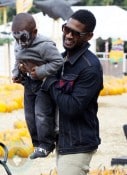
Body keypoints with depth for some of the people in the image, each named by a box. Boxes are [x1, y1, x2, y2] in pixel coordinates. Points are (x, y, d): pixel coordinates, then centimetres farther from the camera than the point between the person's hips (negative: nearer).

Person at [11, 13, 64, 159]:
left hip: (44, 83, -8)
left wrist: (40, 71, -27)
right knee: (30, 116, 11)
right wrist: (16, 74, 3)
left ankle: (45, 145, -1)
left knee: (42, 114, -12)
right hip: (29, 84, 8)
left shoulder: (44, 46, -23)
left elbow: (58, 62, -25)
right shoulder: (19, 46, 3)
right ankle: (38, 144, 22)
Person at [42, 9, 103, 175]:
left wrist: (50, 82, -17)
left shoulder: (90, 68, -19)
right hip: (62, 141, 9)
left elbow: (72, 107, -25)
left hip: (78, 146, -9)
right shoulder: (62, 58, 8)